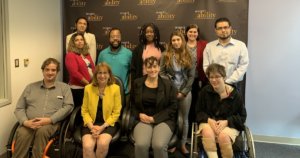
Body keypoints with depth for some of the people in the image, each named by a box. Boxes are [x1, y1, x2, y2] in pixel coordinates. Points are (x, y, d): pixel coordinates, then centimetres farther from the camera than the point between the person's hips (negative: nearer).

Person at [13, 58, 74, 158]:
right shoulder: (30, 87, 20)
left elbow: (68, 106, 0)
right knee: (22, 134, -31)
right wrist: (25, 121, -8)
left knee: (42, 131, -35)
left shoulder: (64, 87, 14)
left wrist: (50, 120, -13)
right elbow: (19, 108, 14)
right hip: (29, 124, 2)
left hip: (51, 123, -1)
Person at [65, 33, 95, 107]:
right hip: (78, 89, -6)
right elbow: (75, 73, -16)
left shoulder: (86, 54, 15)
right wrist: (88, 83, -14)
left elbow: (93, 68, 16)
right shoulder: (70, 55, -7)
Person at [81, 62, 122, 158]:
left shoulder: (115, 88, -2)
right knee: (87, 146, -28)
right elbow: (84, 111, 5)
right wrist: (91, 126, -12)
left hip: (108, 124, -1)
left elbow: (116, 112, -2)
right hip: (91, 124, 1)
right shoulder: (88, 88, 4)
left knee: (103, 144, -31)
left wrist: (102, 127, -14)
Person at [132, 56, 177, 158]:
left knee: (159, 145, -30)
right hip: (143, 120, 1)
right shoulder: (137, 83, 10)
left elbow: (173, 107, 1)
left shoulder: (168, 85, 3)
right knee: (140, 145, -29)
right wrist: (139, 115, -5)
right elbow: (133, 104, 17)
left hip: (163, 120, -1)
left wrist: (154, 118, -9)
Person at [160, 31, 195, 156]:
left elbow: (191, 76, 1)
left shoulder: (188, 57, 3)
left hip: (185, 92, 1)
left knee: (184, 118, 8)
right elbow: (162, 73, -3)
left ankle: (183, 144, 19)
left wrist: (183, 92, -7)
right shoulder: (165, 56, 1)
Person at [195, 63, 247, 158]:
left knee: (224, 136, -34)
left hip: (229, 124, -1)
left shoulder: (235, 94, -4)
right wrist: (209, 120, -14)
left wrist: (226, 122, -15)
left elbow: (242, 116, 2)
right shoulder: (205, 91, 0)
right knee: (207, 133, -34)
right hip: (209, 122, 1)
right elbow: (199, 111, 7)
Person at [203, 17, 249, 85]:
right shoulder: (209, 46, 8)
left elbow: (243, 66, -4)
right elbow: (206, 66, 3)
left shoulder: (241, 45, 2)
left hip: (233, 85, -1)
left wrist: (228, 82, -12)